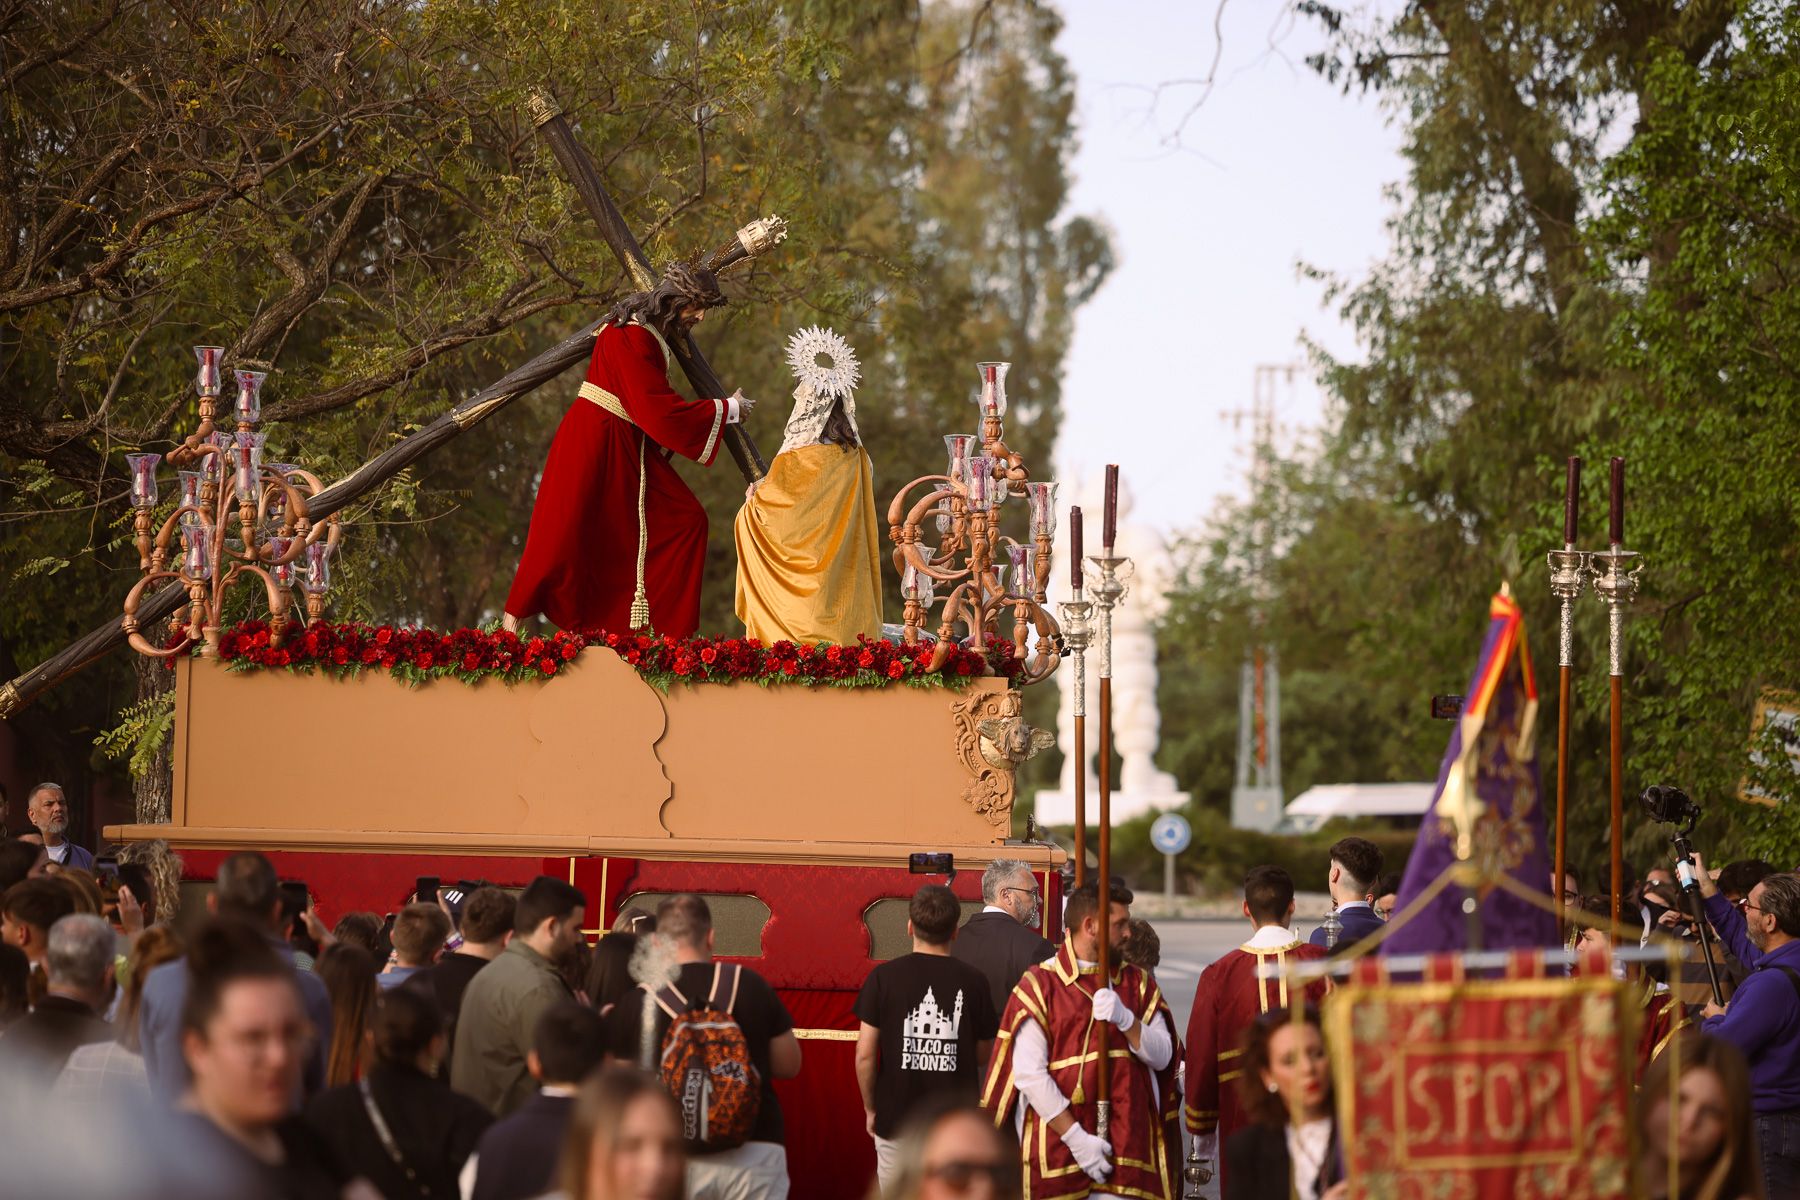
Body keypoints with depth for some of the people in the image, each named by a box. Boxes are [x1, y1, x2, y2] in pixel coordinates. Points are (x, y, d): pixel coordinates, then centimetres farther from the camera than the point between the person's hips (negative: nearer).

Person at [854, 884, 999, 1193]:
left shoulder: (884, 977, -7)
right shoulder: (972, 981, -5)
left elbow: (864, 1055, -7)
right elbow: (984, 1055, 4)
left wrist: (870, 1109, 8)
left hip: (896, 1121, 0)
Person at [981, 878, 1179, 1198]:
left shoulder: (1137, 982, 16)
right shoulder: (1039, 984, 0)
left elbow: (1162, 1056, 7)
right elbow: (1028, 1073, -8)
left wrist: (1125, 1019, -12)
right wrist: (1075, 1136, -14)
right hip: (1057, 1145, -3)